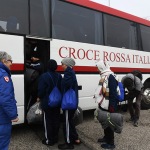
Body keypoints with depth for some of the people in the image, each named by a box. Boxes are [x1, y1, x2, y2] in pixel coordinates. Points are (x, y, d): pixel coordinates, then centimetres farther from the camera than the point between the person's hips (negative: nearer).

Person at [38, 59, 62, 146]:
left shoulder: (44, 76, -17)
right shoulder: (59, 76, 3)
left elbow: (41, 90, -15)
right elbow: (62, 88, 7)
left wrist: (39, 97, 4)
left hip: (47, 102, -6)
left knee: (48, 121, 5)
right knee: (56, 120, 15)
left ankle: (49, 140, 13)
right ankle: (55, 138, 27)